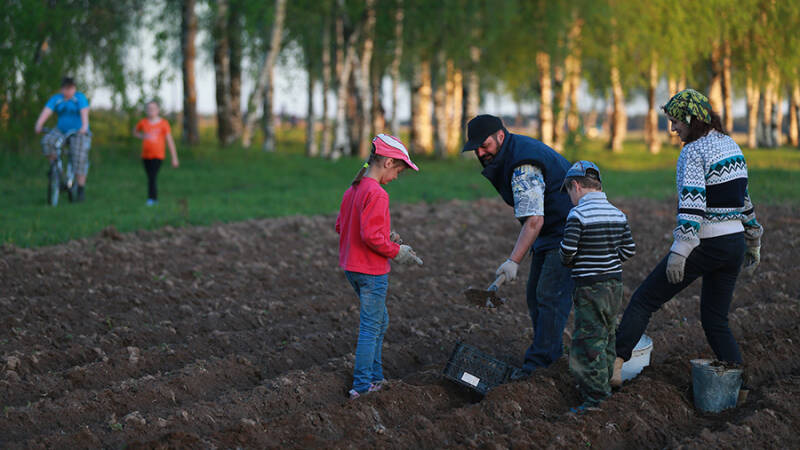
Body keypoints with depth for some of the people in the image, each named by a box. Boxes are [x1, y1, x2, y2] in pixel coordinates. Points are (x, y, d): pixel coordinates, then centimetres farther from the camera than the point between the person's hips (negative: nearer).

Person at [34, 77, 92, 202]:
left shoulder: (80, 97, -9)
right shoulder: (56, 99, 0)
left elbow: (84, 112, -24)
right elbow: (46, 111, -14)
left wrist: (84, 126, -42)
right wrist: (39, 124, -31)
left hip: (79, 133, -3)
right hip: (61, 132, 3)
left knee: (80, 160, -13)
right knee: (47, 141, -25)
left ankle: (81, 190, -6)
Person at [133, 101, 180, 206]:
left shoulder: (164, 123, -6)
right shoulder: (143, 122, 3)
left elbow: (170, 141, -3)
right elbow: (135, 132, 23)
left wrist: (174, 158, -3)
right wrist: (143, 137, 1)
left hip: (158, 156, -4)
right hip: (146, 155, 4)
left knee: (152, 177, -19)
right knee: (150, 178, 12)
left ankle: (151, 199, -22)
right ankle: (155, 198, 25)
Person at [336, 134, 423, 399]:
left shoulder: (353, 190, 8)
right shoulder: (376, 194, -21)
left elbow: (340, 226, 15)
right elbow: (371, 236, -27)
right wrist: (396, 252, -12)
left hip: (351, 267, 9)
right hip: (372, 272, -9)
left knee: (379, 321, 20)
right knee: (371, 327, 0)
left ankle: (375, 377, 26)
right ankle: (362, 386, 4)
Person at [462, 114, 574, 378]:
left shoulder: (524, 167, -27)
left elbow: (534, 220, -34)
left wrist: (514, 261, -39)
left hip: (568, 232, -11)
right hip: (550, 233, 11)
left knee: (550, 295, -15)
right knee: (536, 295, 11)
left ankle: (540, 361, -16)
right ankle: (551, 355, 17)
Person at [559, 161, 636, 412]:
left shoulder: (578, 214, -14)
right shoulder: (617, 214, 7)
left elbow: (568, 248, -18)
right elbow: (629, 249, 8)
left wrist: (567, 260, 3)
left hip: (590, 287, -7)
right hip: (615, 283, 7)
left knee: (588, 341, -4)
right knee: (606, 338, 18)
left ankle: (595, 398, -6)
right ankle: (604, 385, 28)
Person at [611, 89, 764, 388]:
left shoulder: (693, 153, -13)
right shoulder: (731, 146, 12)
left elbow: (692, 204, -23)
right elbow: (744, 199, 19)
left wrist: (679, 252, -27)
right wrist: (753, 243, 28)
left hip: (705, 245, -7)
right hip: (735, 243, 7)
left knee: (644, 300, -1)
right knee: (716, 320, 16)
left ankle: (614, 365, -9)